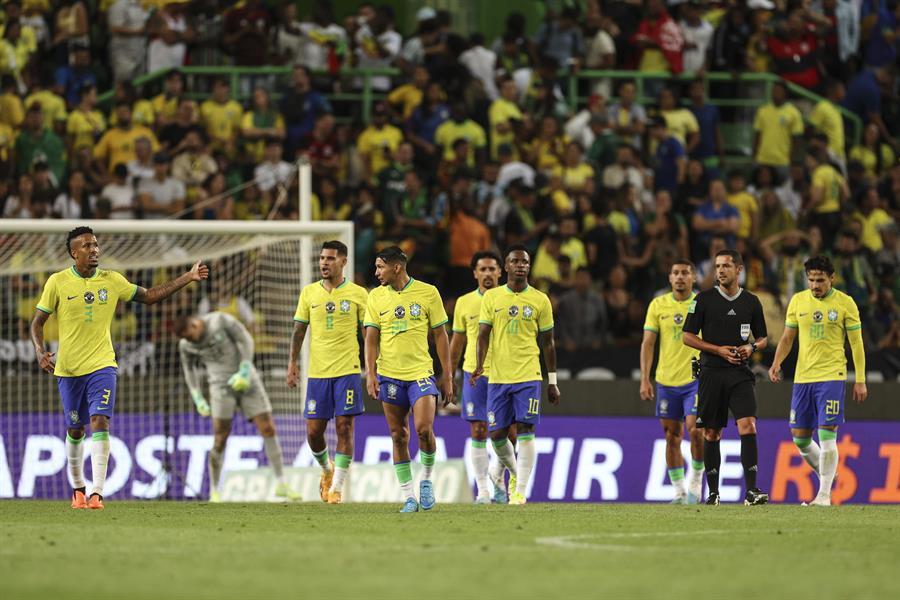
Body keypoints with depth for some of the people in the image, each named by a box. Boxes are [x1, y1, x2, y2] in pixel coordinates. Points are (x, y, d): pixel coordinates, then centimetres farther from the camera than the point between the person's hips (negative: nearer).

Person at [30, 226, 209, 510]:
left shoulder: (112, 280, 3)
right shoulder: (57, 282, -3)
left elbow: (149, 296, 10)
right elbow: (37, 321, 2)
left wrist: (187, 278, 2)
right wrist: (40, 352, -15)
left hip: (102, 366, 0)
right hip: (68, 368, 0)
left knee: (100, 422, -17)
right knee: (75, 430, 9)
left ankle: (97, 493, -22)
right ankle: (77, 488, 31)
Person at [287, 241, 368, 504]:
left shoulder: (358, 294, 1)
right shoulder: (309, 293, 7)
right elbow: (299, 329, 10)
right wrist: (292, 362, 1)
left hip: (347, 371, -2)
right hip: (317, 372, 2)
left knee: (344, 427, -6)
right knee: (314, 431, 1)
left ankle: (337, 486, 0)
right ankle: (327, 469, 30)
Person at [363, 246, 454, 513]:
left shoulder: (427, 293, -1)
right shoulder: (376, 297, 5)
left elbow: (440, 336, 4)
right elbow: (371, 338, 5)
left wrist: (447, 376, 2)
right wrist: (370, 374, -7)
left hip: (420, 373, -2)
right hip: (390, 375, 2)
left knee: (424, 428, -17)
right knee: (399, 437, 3)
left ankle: (426, 480, 8)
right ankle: (408, 496, 10)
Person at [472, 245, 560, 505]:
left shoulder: (540, 300, 5)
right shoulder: (491, 297, 5)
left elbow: (548, 342, 10)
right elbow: (483, 334, 1)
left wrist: (552, 381, 9)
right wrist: (479, 366, -16)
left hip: (529, 376, -1)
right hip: (498, 376, 1)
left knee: (526, 430, -11)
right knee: (497, 433, 3)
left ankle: (520, 490, -10)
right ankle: (514, 472, 31)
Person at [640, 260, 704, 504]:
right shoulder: (658, 305, 4)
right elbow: (648, 343, 2)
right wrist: (644, 379, -6)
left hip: (696, 379, -2)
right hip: (666, 380, 2)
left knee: (695, 430, -16)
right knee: (672, 436, 4)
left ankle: (696, 484, 1)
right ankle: (679, 492, 12)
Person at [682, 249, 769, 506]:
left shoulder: (751, 302, 8)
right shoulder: (704, 299, 1)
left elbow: (762, 338, 17)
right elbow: (687, 336, 1)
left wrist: (752, 347, -6)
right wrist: (719, 350, -10)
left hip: (740, 373, 1)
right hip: (711, 373, 0)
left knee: (748, 425, -16)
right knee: (711, 433, 4)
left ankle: (751, 490, -19)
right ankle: (713, 491, 15)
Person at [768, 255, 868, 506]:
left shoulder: (845, 303, -2)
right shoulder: (798, 301, 7)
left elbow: (856, 343, 1)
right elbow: (787, 338, 12)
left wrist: (860, 380, -3)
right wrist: (777, 362, -6)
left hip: (832, 376, -4)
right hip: (802, 377, 4)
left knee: (827, 435, -12)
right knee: (799, 437, 6)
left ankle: (824, 494, -8)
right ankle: (827, 475, 28)